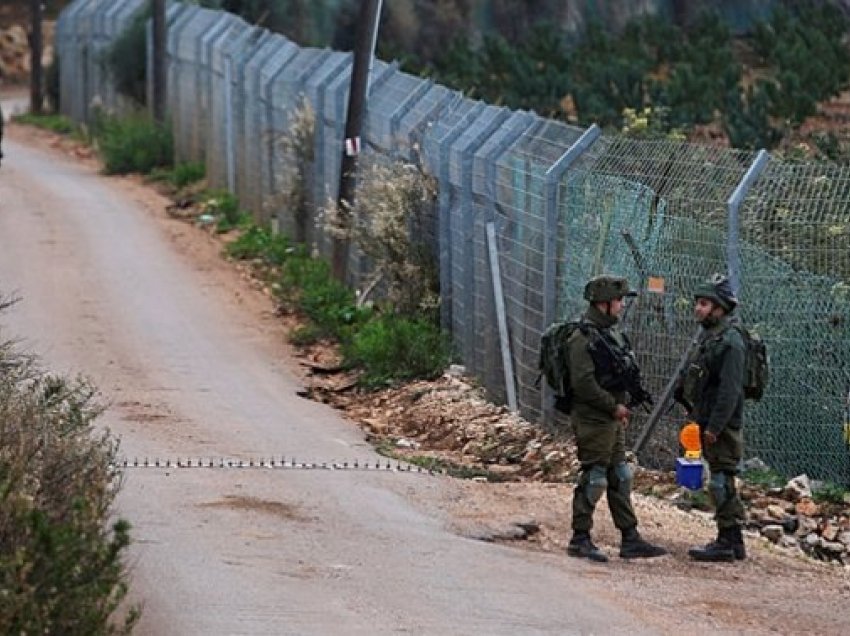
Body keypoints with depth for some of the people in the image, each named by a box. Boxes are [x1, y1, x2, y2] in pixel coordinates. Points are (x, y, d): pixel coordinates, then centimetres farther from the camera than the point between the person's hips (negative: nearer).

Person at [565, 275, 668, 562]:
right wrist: (614, 406, -17)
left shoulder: (612, 333, 13)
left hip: (613, 420, 10)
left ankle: (630, 539, 16)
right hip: (593, 421, -10)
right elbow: (583, 384, -23)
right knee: (593, 479, -5)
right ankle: (580, 540, 2)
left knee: (620, 479, 11)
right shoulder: (583, 339, -17)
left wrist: (621, 407, 11)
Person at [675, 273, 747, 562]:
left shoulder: (730, 342, -16)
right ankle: (732, 541, 19)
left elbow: (730, 390, -22)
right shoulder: (708, 337, 15)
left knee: (721, 482, -9)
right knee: (723, 483, 13)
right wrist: (696, 416, 19)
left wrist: (715, 426, -24)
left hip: (722, 426, -10)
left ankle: (728, 542, -6)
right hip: (709, 422, 10)